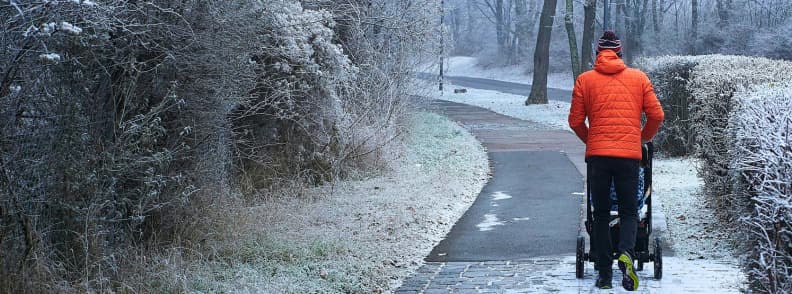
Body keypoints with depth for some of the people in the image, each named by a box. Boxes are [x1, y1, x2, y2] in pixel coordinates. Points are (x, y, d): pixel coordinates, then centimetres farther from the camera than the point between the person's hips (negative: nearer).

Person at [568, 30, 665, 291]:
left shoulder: (585, 80, 5)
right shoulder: (639, 78, 8)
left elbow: (575, 121, 5)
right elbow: (656, 115, 6)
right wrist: (644, 138, 24)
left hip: (597, 154, 0)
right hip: (630, 155, 0)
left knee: (601, 215, 10)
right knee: (629, 212, 9)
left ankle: (604, 274, 6)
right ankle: (626, 254, -20)